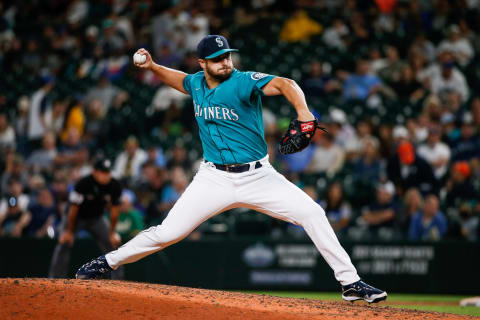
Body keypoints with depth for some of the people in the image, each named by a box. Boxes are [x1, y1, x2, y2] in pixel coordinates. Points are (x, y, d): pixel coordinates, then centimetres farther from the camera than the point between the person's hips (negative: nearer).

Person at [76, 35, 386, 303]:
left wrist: (302, 110, -50)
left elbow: (283, 84, -31)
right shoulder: (197, 83, 4)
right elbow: (178, 79, 29)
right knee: (167, 233, -4)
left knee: (312, 214, -15)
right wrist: (153, 67, 11)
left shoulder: (244, 82, -13)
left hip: (257, 176, -2)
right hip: (215, 179, 2)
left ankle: (350, 282, -6)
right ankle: (108, 262, 16)